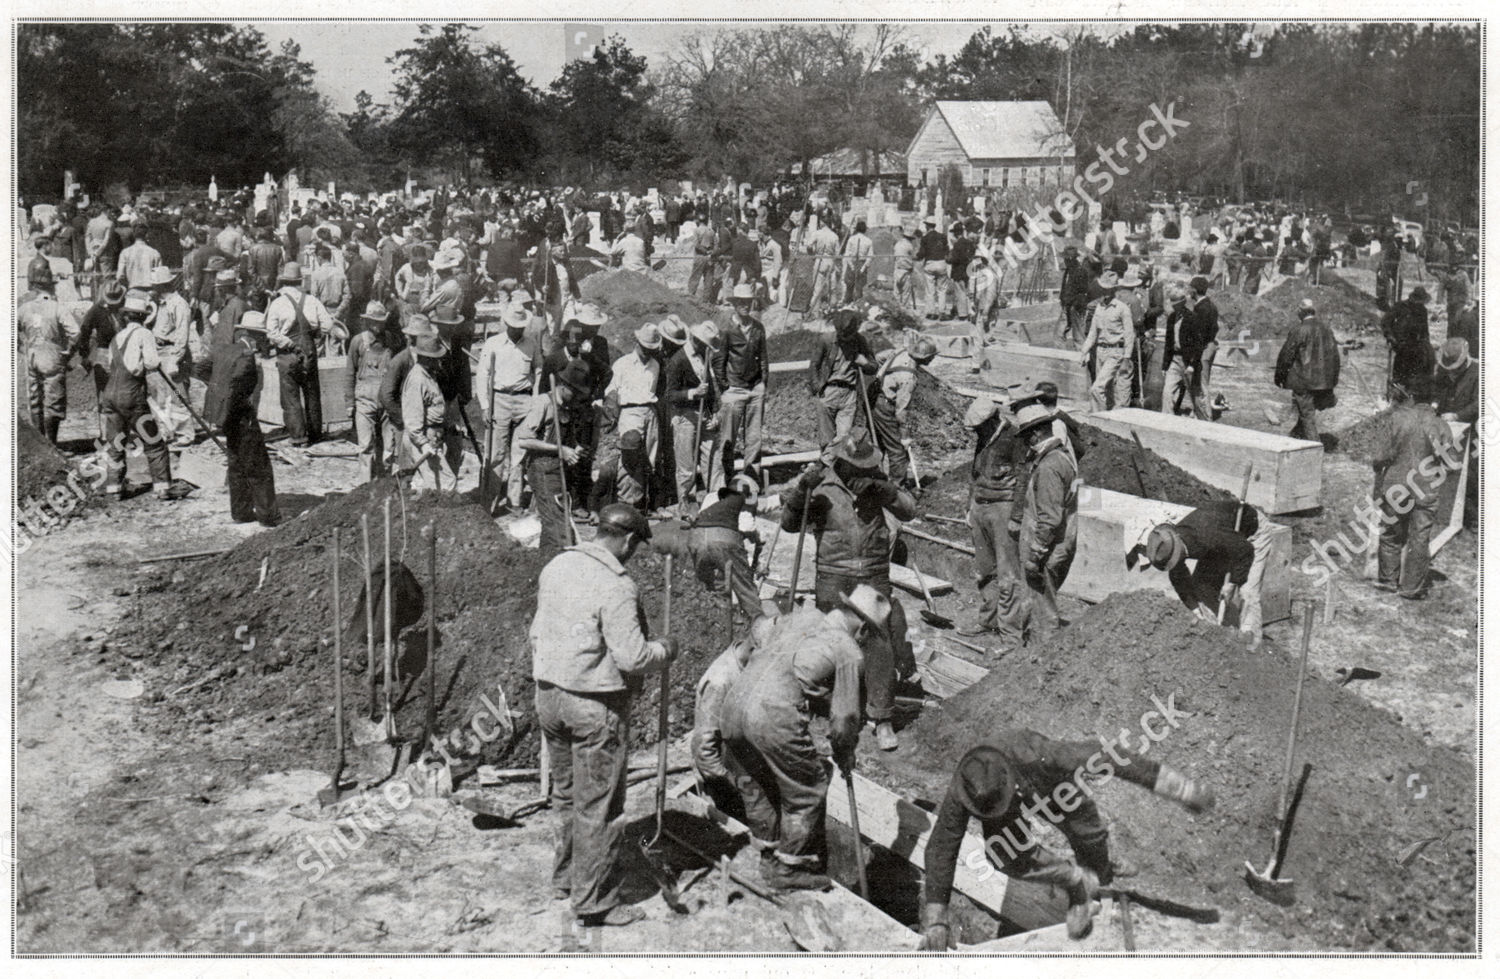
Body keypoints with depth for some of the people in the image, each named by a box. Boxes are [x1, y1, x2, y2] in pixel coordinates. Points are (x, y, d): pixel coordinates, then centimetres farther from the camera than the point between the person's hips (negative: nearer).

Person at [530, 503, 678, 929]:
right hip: (594, 704, -8)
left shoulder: (556, 566, 4)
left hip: (548, 695, 8)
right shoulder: (616, 587, -20)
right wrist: (665, 650, -4)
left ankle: (565, 877, 35)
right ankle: (594, 900, 10)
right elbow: (632, 657, -23)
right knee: (598, 803, 3)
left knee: (566, 793, 22)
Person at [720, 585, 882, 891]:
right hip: (775, 716, -7)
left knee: (754, 785, 26)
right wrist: (844, 755, 26)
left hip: (735, 699, 7)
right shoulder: (849, 654, 3)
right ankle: (788, 870, 25)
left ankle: (769, 856, 41)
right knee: (807, 791, 14)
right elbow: (843, 719, 5)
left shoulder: (801, 615, 19)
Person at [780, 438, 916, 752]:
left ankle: (882, 719, 3)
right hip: (833, 578, -1)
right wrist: (802, 489, -24)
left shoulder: (876, 482, 5)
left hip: (874, 576, 1)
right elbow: (789, 523, -8)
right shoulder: (822, 486, -3)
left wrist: (885, 490, -15)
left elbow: (909, 511, 2)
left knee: (879, 645, -6)